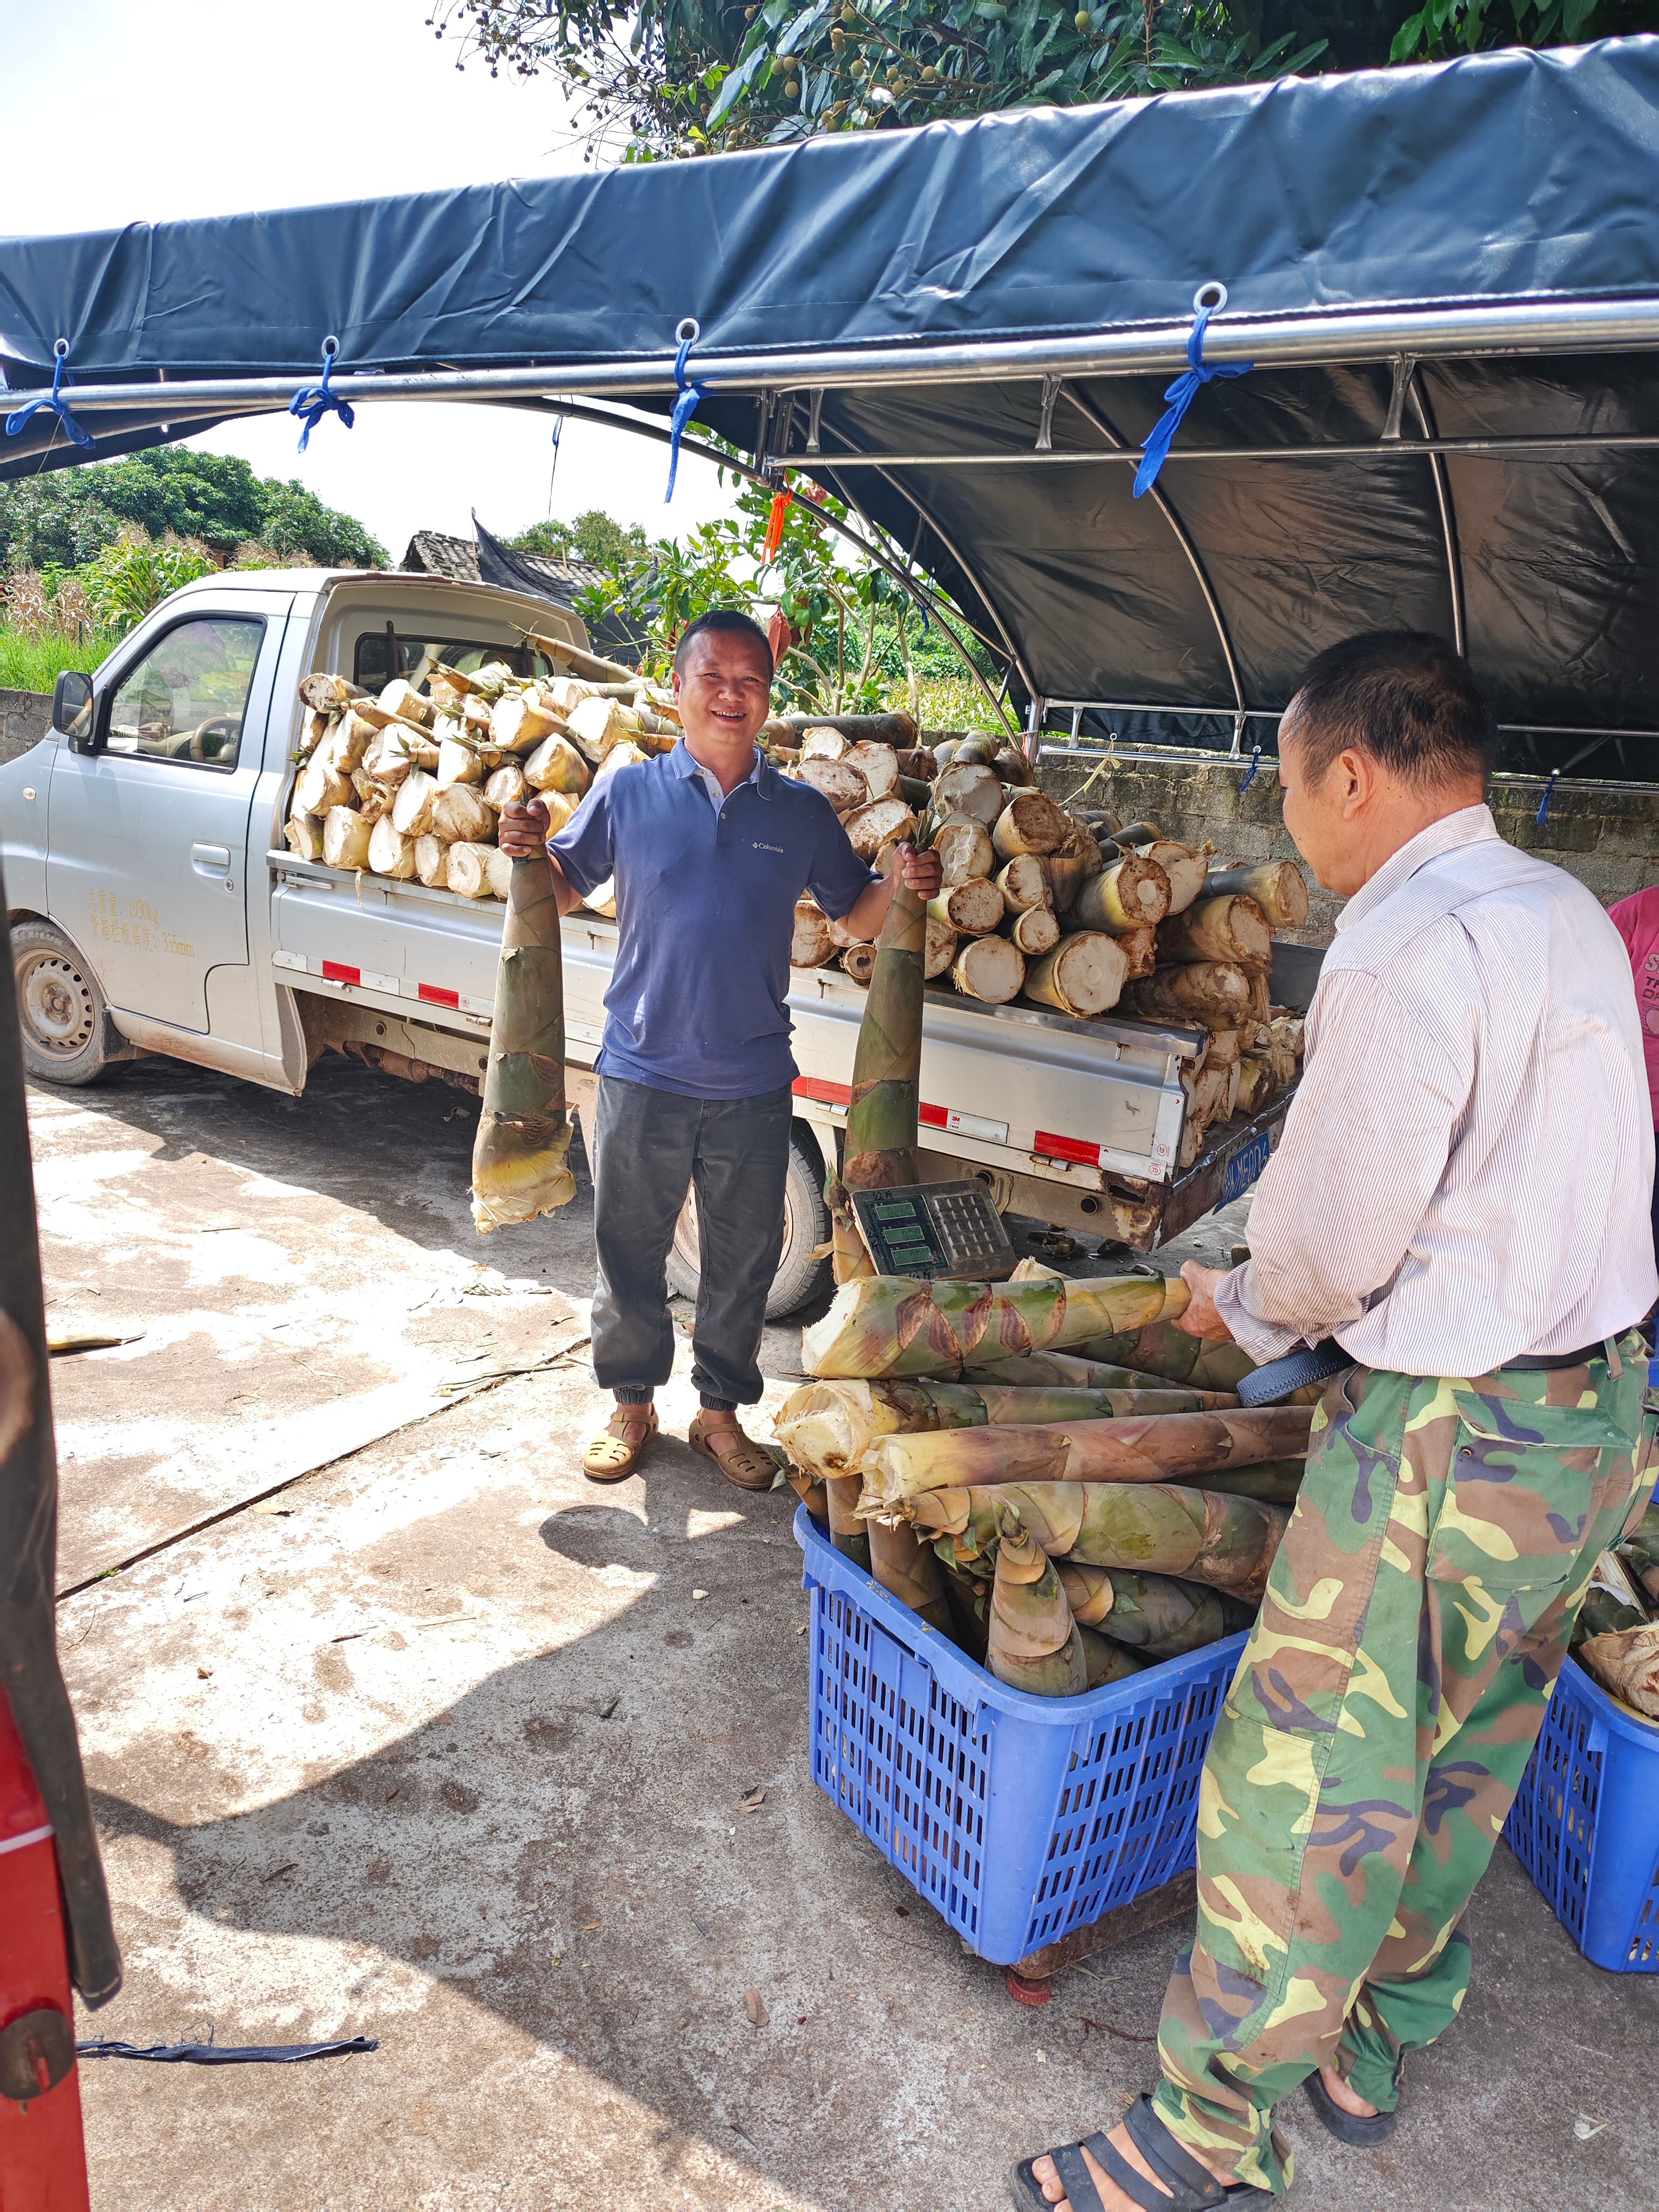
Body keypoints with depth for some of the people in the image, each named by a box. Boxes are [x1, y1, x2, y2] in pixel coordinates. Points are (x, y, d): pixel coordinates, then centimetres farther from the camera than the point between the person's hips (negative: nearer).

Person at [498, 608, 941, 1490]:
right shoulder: (628, 793, 0)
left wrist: (900, 887, -9)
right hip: (642, 1077, -1)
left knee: (743, 1261, 12)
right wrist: (529, 850, -11)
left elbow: (855, 917, 11)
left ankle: (721, 1412, 31)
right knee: (628, 1252, 11)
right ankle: (631, 1406, 32)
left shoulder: (802, 813, 4)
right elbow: (563, 891, 9)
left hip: (753, 1087, 1)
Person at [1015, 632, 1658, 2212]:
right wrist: (1279, 1272, 14)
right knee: (1461, 1761, 22)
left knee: (1301, 1786, 4)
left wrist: (1247, 1309, 2)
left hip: (1450, 1435, -9)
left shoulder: (1402, 952, -21)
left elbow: (1336, 1239, -19)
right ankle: (1369, 2053, 43)